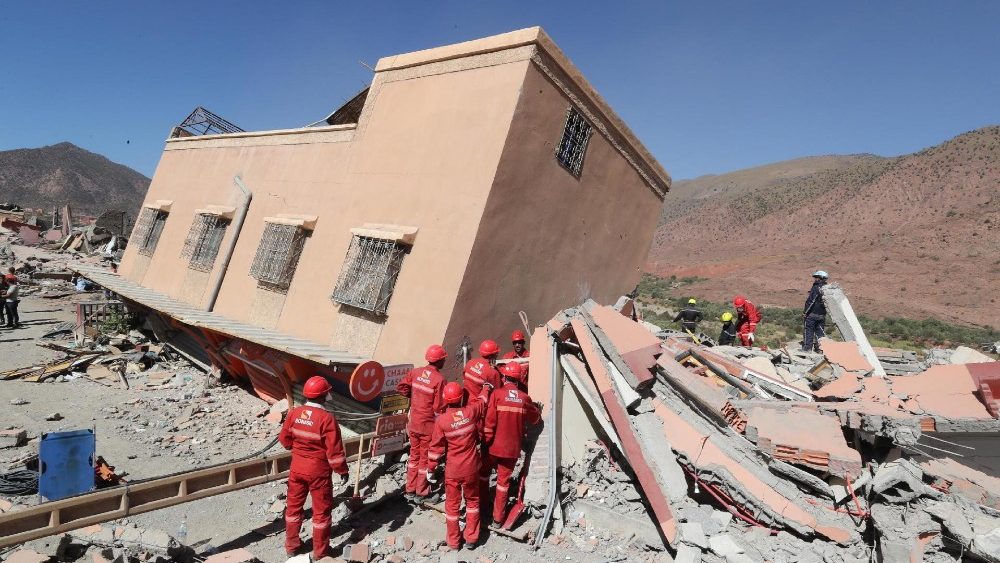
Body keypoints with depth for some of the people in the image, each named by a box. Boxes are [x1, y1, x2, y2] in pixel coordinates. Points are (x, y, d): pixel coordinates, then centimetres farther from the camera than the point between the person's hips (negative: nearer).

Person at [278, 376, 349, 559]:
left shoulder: (294, 413, -8)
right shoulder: (327, 418, -24)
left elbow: (285, 439, 5)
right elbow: (334, 450, -20)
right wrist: (342, 470, -7)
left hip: (297, 467, 5)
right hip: (318, 471, -5)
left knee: (294, 506, 21)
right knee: (321, 511, 10)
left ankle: (291, 545, 35)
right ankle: (320, 552, 21)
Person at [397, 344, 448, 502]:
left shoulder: (415, 372, -5)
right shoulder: (439, 379, -21)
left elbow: (401, 388, 0)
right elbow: (439, 407, -20)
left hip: (413, 423, 5)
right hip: (429, 425, -5)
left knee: (414, 455, 20)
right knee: (425, 458, 11)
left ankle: (410, 491, 29)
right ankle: (421, 493, 22)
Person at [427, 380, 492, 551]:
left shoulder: (441, 420, -16)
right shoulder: (471, 411, -13)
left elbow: (436, 447, -9)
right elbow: (482, 399, 9)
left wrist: (431, 468, 4)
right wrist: (487, 387, 29)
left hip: (452, 469, -1)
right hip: (471, 467, 1)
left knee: (452, 503, 15)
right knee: (472, 500, 20)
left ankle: (453, 541, 26)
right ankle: (471, 538, 26)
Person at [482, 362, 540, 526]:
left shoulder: (497, 394, -14)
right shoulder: (525, 398, -6)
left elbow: (489, 421, -16)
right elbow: (535, 419, 9)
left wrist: (485, 441, -6)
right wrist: (536, 408, 28)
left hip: (494, 445, -2)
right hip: (512, 447, 2)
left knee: (485, 473, 22)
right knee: (503, 480, 13)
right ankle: (498, 517, 19)